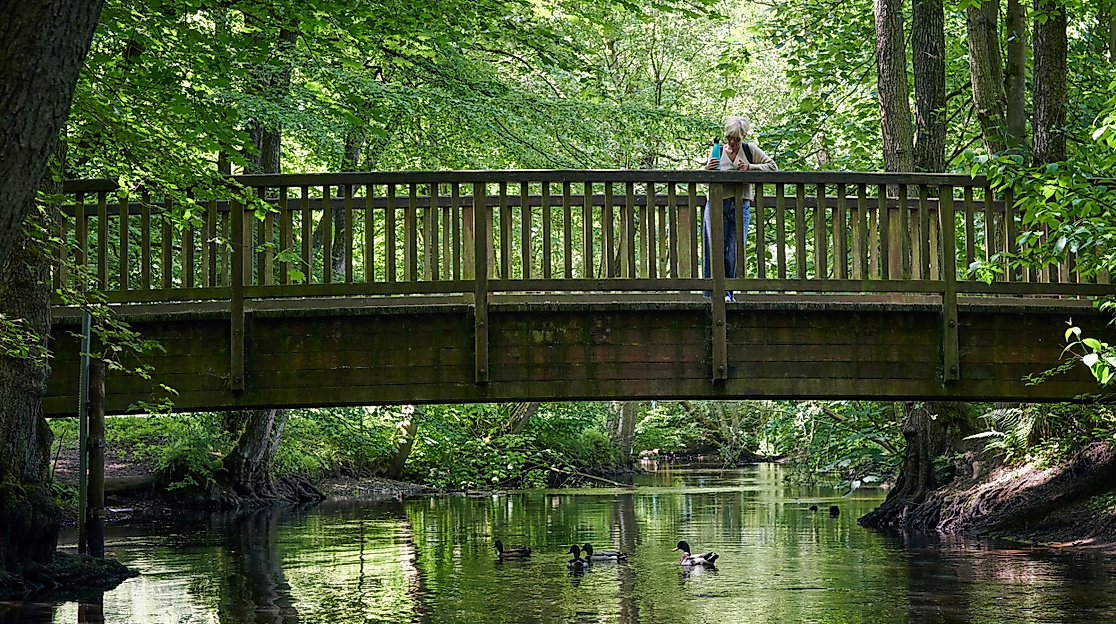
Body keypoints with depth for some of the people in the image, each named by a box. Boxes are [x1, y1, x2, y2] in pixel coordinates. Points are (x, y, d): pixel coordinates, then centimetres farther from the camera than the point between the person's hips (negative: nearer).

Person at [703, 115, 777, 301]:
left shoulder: (750, 150, 7)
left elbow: (772, 167, 6)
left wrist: (750, 167, -8)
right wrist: (708, 170, -16)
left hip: (741, 207, 0)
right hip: (718, 205, 0)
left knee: (734, 252, -1)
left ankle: (728, 293, 6)